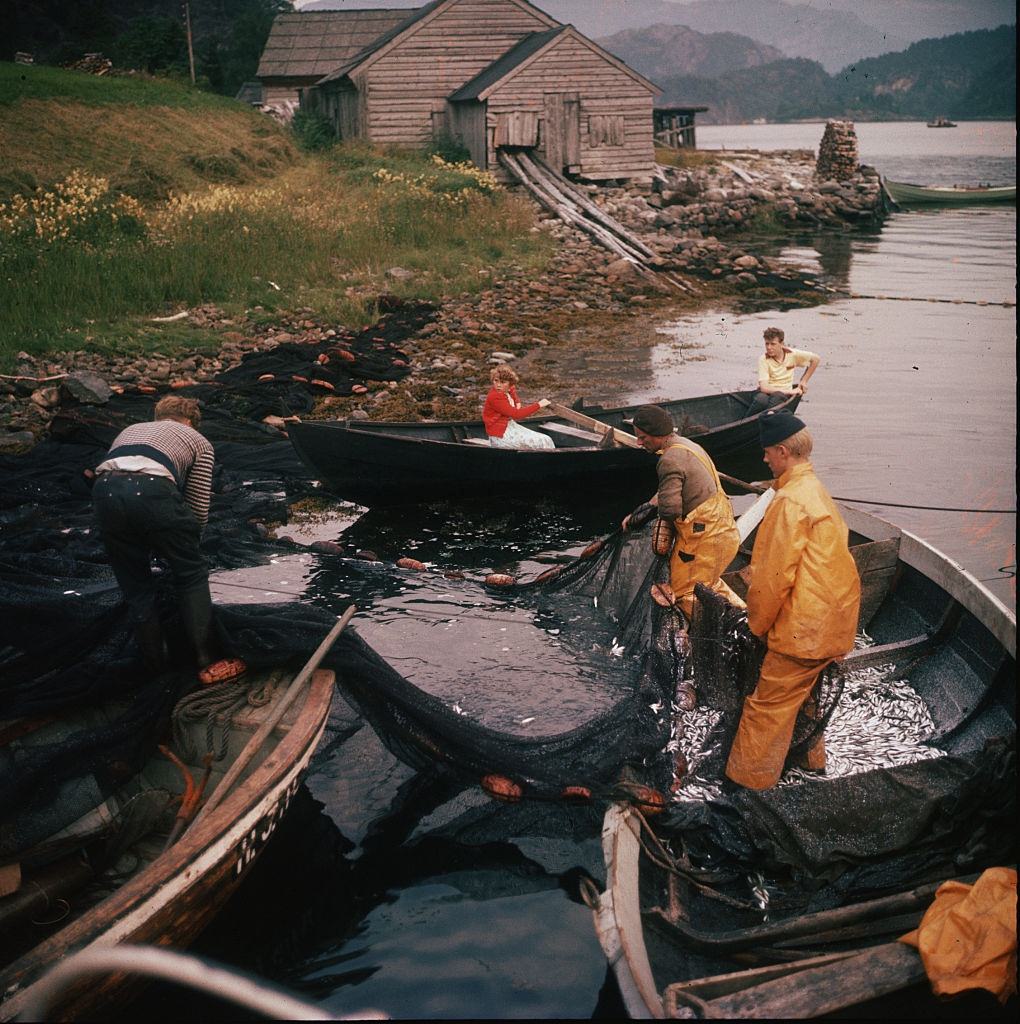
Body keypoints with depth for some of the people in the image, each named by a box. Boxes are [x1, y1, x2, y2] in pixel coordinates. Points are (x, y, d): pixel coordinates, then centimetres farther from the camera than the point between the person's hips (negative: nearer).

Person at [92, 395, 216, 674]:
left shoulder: (130, 430, 40)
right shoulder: (198, 441, 27)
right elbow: (199, 510, 18)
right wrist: (183, 536, 37)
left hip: (104, 491, 4)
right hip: (151, 491, -4)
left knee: (136, 587, 21)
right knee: (192, 576, 18)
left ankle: (155, 662, 29)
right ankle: (203, 654, 15)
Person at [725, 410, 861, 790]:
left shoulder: (790, 501, -21)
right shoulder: (817, 491, 11)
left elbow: (774, 575, -20)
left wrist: (758, 624, -5)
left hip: (802, 628, -9)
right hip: (833, 621, 10)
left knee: (769, 703, 3)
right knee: (807, 693, 26)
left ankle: (749, 775, 13)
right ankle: (811, 757, 41)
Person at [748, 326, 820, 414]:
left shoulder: (792, 354, -4)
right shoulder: (763, 360, -11)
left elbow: (816, 359, 8)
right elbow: (764, 387, -21)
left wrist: (803, 381, 5)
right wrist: (790, 391, -25)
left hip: (784, 394, 1)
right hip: (767, 393, -1)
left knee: (777, 396, -38)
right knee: (761, 399, -40)